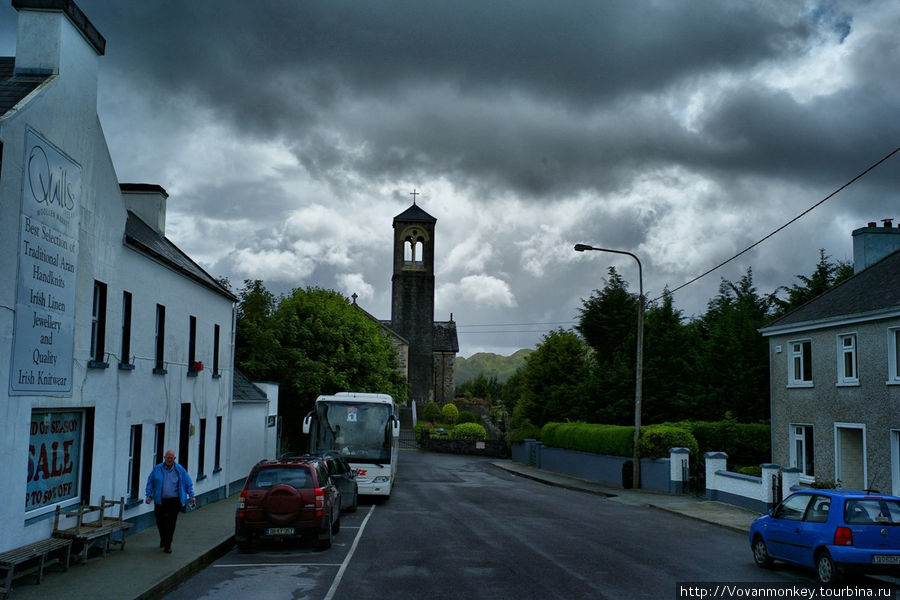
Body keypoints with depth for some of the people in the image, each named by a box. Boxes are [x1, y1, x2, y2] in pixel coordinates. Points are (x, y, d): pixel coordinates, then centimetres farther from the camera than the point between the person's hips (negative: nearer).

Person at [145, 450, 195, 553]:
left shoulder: (180, 470, 0)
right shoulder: (157, 469, 1)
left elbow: (188, 483, 5)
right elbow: (150, 482, 8)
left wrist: (191, 496, 0)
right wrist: (149, 495, 0)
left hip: (174, 501, -2)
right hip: (160, 501, 2)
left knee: (171, 523, -5)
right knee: (160, 521, 10)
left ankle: (167, 545, 3)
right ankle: (163, 539, 38)